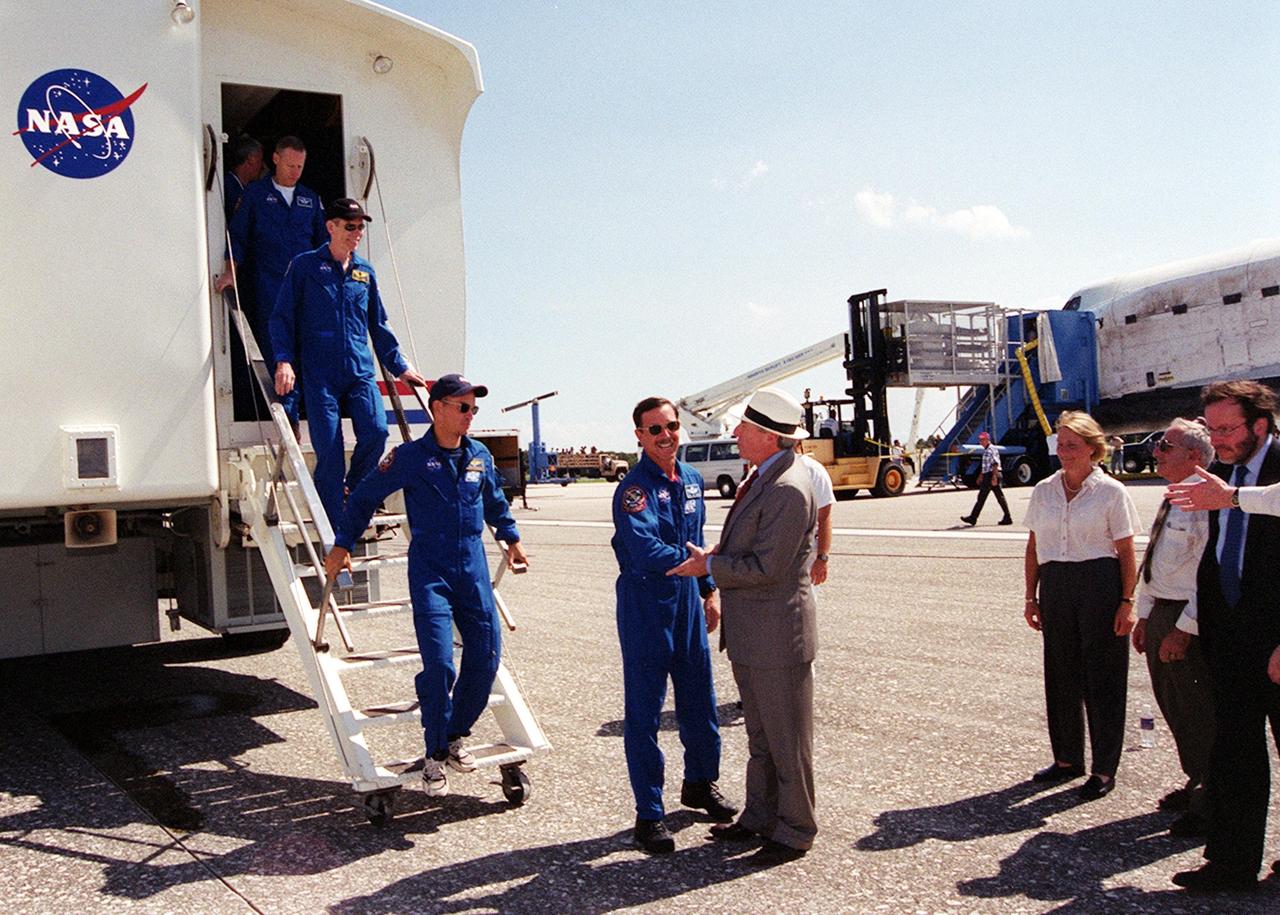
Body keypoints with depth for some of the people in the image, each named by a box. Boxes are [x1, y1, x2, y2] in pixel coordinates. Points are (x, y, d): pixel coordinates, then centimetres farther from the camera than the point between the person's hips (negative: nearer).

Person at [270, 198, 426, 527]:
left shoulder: (365, 272, 17)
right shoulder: (304, 266, 6)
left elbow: (378, 326, 24)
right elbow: (282, 317, 3)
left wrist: (399, 367, 21)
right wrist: (284, 360, -10)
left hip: (360, 371, 3)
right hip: (319, 374, -3)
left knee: (376, 431, -19)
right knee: (328, 450, -8)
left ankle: (354, 492, 10)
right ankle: (334, 534, 1)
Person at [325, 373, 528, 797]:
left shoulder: (480, 456, 8)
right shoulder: (410, 457, -6)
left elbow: (495, 501, 26)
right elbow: (365, 496, 2)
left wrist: (511, 538, 31)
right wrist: (342, 545, 1)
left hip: (474, 569, 5)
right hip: (430, 573, -5)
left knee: (486, 655, 3)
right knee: (439, 662, -11)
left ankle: (455, 735, 24)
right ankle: (435, 755, 6)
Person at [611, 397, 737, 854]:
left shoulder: (692, 480, 8)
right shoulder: (634, 488, -15)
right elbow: (645, 550, -28)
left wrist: (710, 590, 19)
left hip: (687, 603, 7)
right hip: (645, 606, -7)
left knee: (699, 698, 17)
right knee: (644, 709, 1)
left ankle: (701, 782, 39)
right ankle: (649, 813, 12)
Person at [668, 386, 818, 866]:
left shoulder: (788, 489, -22)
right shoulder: (761, 477, 10)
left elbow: (766, 567, -23)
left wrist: (710, 566, -12)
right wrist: (713, 557, 5)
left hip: (777, 635, -10)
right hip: (750, 634, 10)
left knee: (787, 738, 5)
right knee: (760, 736, 21)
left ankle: (795, 831, 19)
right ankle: (760, 817, 35)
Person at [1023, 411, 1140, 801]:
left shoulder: (1111, 491, -4)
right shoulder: (1043, 490, 8)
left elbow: (1126, 552, -3)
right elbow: (1033, 547, 12)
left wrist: (1127, 601, -8)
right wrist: (1031, 597, 9)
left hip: (1101, 585, -4)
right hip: (1055, 586, 5)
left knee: (1102, 677, 2)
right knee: (1061, 674, 11)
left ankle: (1104, 769, 13)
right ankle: (1067, 758, 26)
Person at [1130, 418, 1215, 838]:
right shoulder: (1173, 501, 13)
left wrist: (1184, 629, -21)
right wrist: (1145, 615, 17)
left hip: (1189, 622, -10)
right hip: (1160, 613, 10)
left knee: (1198, 713, 1)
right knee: (1172, 706, 19)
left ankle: (1210, 805, 15)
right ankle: (1197, 782, 36)